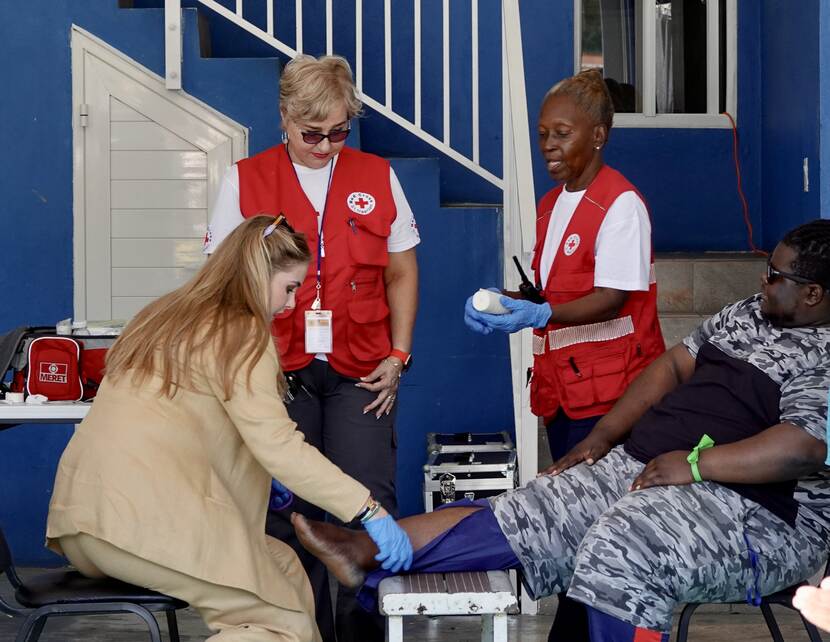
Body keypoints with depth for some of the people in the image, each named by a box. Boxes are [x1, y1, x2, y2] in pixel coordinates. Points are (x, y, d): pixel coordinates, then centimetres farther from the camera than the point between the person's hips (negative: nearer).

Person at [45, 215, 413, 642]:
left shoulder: (170, 316, 22)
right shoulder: (242, 335, -4)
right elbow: (277, 445, -16)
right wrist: (371, 510, -16)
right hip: (141, 514, -9)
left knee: (283, 567, 15)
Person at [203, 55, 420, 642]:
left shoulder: (377, 177, 7)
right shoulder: (246, 181, 4)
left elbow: (401, 274, 12)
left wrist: (397, 357, 4)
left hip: (359, 373, 0)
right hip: (280, 373, 0)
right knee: (288, 509, 3)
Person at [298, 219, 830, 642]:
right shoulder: (748, 315, 16)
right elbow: (676, 364, 20)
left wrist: (695, 464, -25)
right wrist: (605, 434, 10)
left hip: (753, 509, -8)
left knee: (617, 550, -35)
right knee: (524, 516, -4)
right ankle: (368, 551, -10)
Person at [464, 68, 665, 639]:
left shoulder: (621, 203, -11)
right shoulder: (552, 204, 18)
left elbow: (612, 298, -19)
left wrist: (541, 315, -32)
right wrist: (506, 302, 2)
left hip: (608, 389, -8)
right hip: (563, 382, 8)